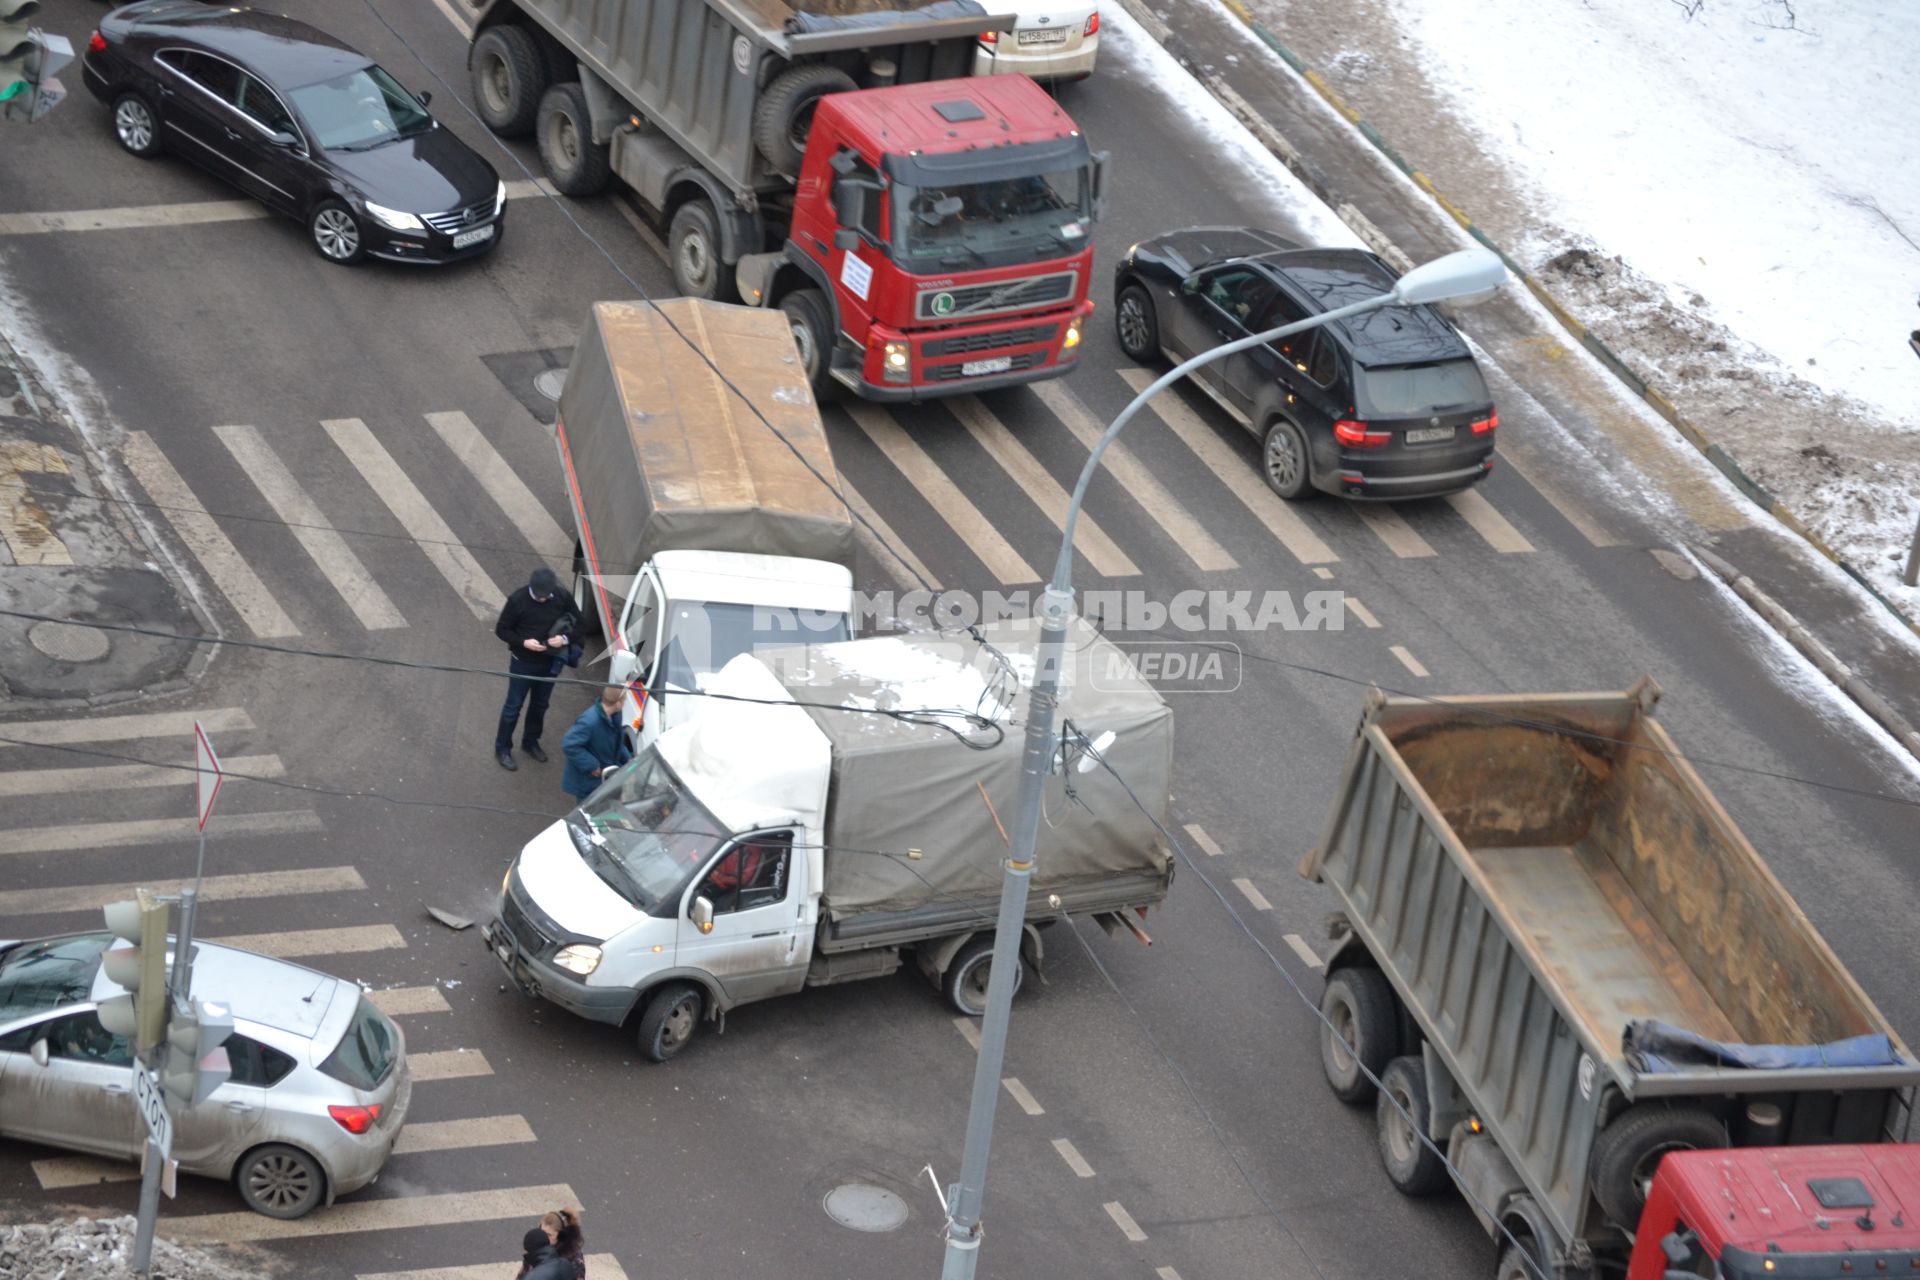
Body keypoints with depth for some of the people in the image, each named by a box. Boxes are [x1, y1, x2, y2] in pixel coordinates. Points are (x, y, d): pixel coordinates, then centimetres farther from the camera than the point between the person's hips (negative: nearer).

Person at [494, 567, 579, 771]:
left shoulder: (563, 598, -14)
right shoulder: (517, 600, -21)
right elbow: (501, 630, -12)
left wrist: (565, 639, -22)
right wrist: (523, 642, -27)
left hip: (549, 663, 3)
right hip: (522, 662, -3)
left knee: (540, 705, 20)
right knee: (513, 706, 7)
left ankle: (531, 742, 40)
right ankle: (502, 748, 22)